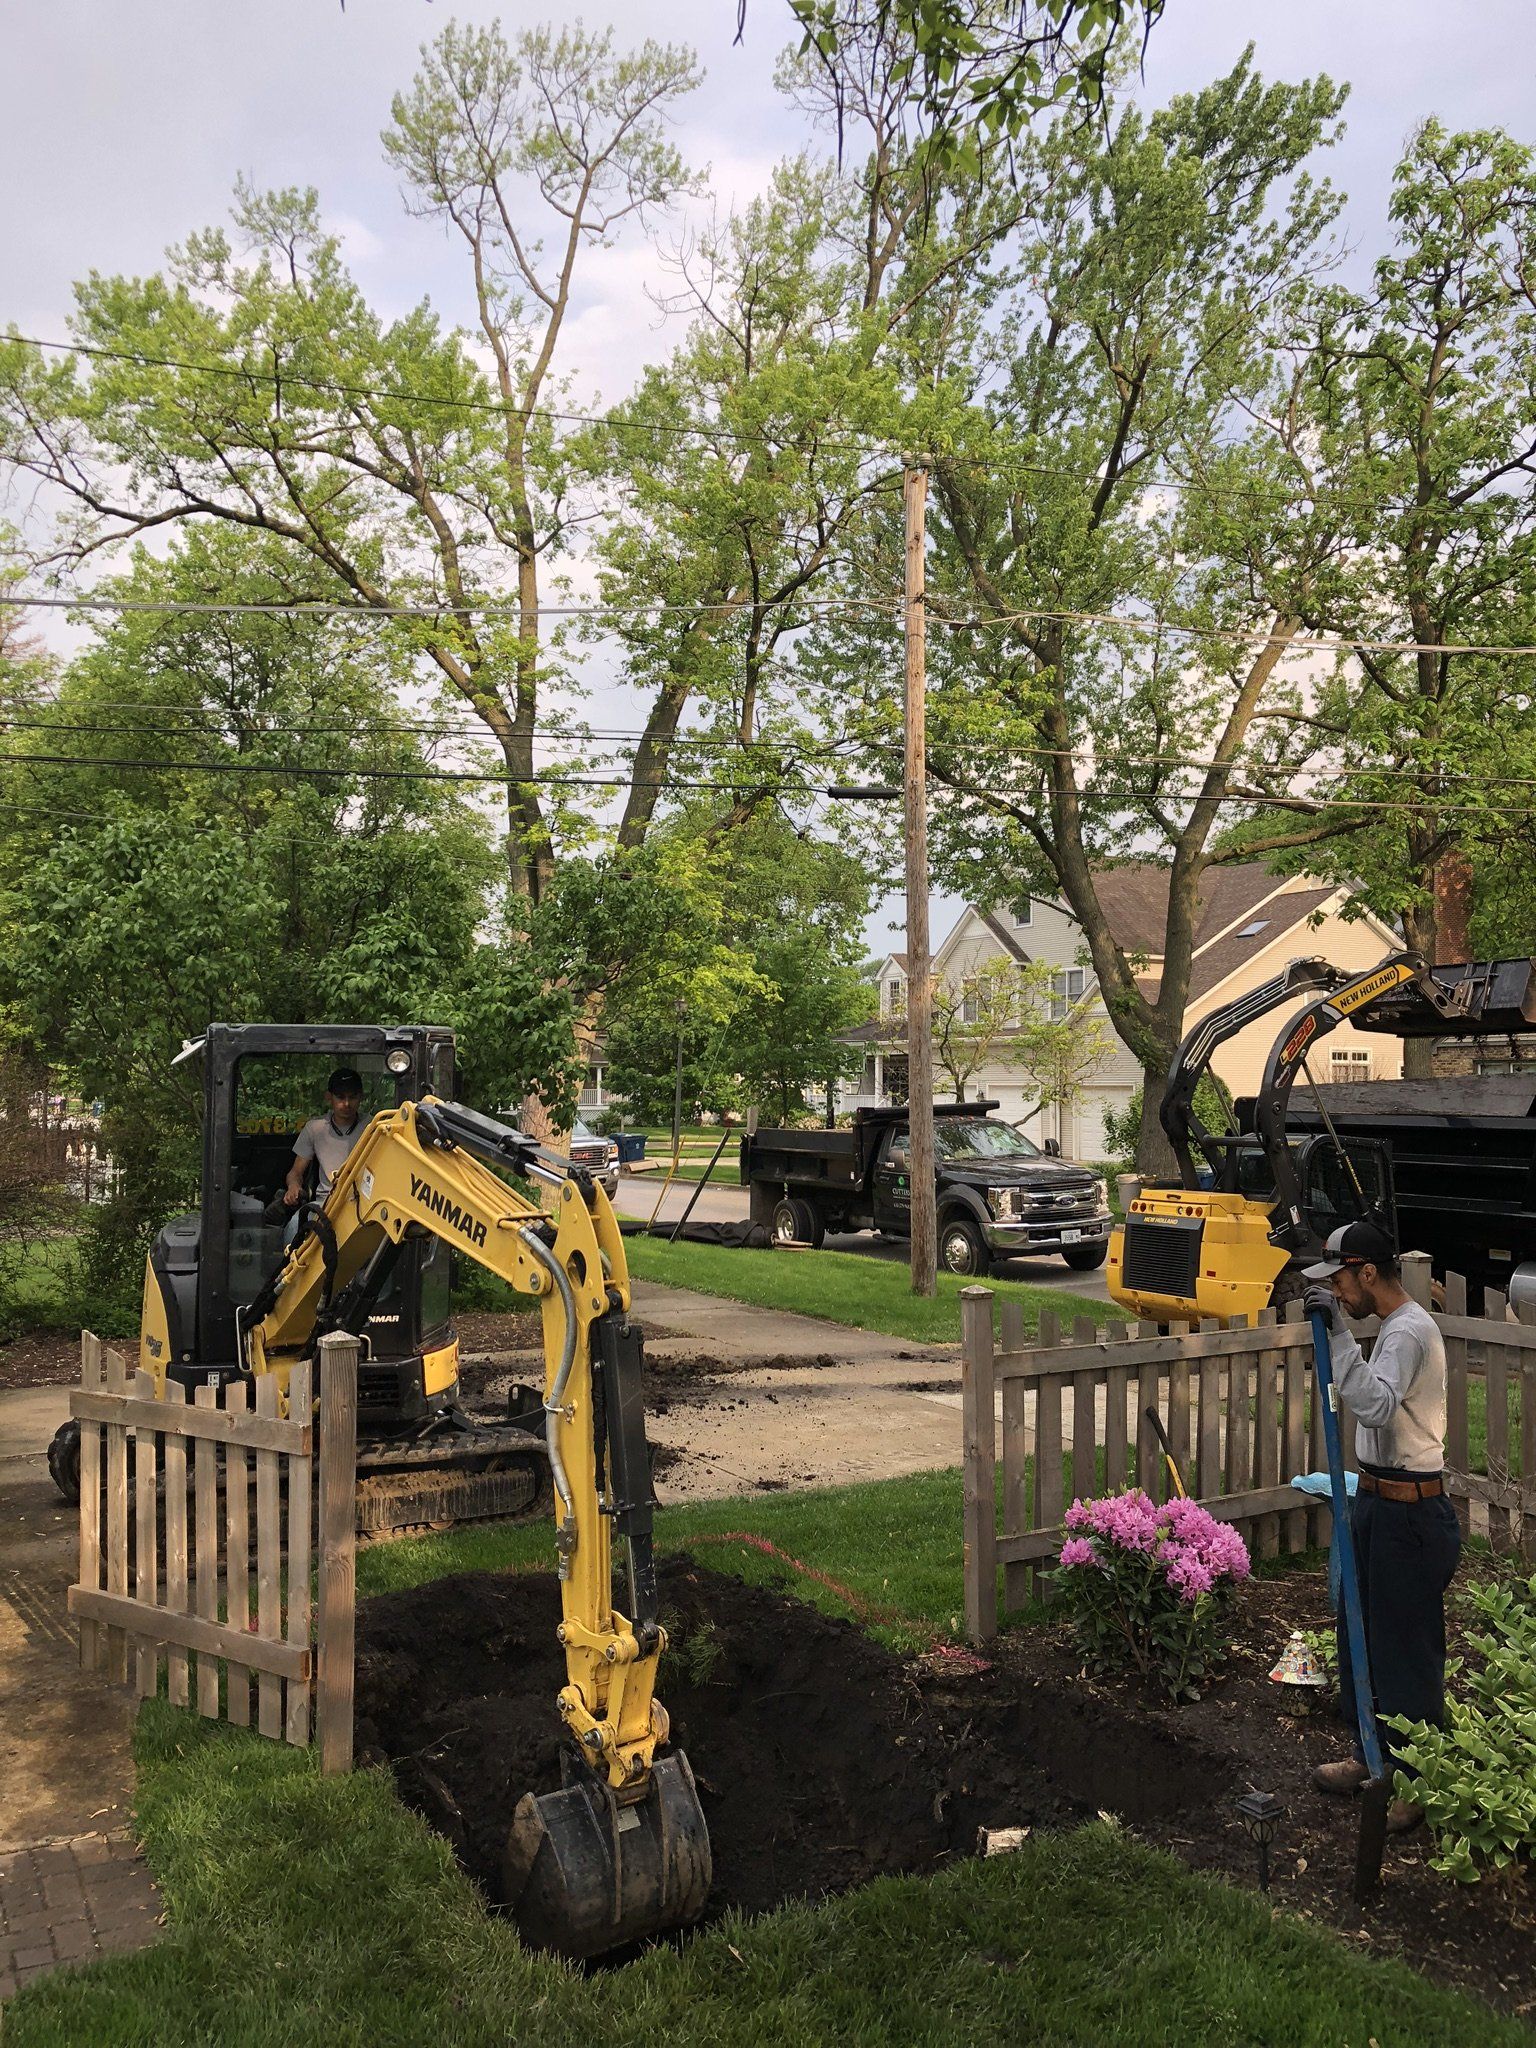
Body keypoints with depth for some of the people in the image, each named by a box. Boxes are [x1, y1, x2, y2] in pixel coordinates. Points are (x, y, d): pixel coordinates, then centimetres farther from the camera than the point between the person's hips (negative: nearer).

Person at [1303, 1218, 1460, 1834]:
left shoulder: (1409, 1330, -21)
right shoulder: (1396, 1325, 11)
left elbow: (1376, 1406, -37)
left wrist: (1339, 1331, -38)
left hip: (1409, 1515, -10)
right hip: (1379, 1503, 10)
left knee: (1407, 1646, 2)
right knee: (1362, 1632, 19)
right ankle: (1373, 1756, 34)